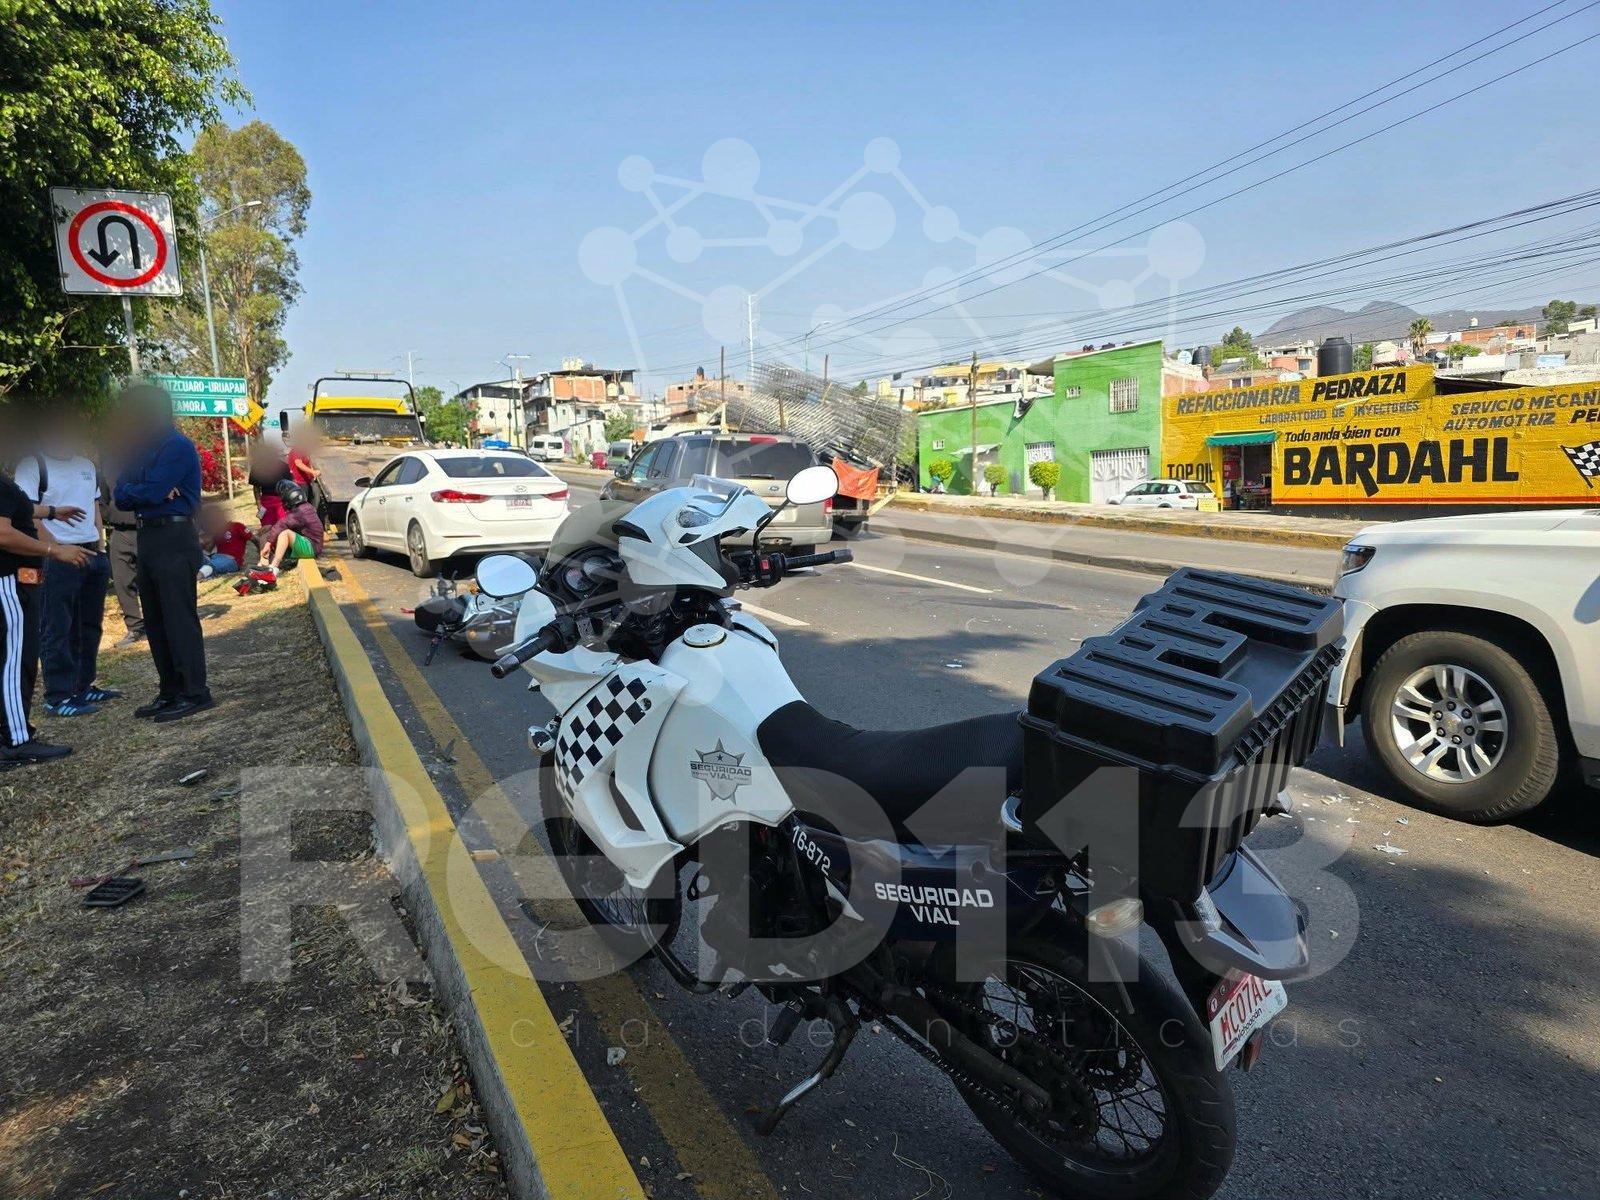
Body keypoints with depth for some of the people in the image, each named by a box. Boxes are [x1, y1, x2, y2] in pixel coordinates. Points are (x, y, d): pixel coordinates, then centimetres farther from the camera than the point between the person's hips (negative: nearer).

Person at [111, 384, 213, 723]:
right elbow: (120, 496, 8)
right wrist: (151, 492, -8)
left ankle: (195, 694, -3)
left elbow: (152, 493, -17)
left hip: (174, 539, -9)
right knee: (155, 621, 11)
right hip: (148, 539, 9)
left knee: (179, 618, -8)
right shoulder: (140, 449, 16)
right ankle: (170, 691, 18)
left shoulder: (177, 447, -10)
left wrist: (129, 491, 2)